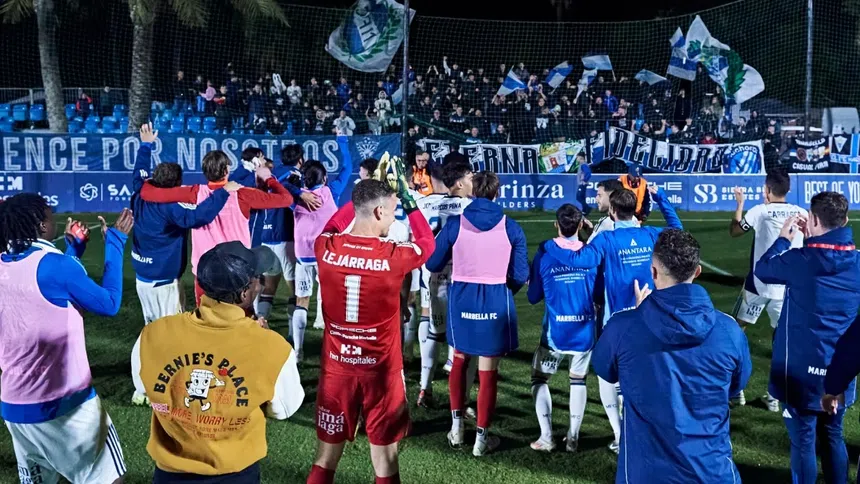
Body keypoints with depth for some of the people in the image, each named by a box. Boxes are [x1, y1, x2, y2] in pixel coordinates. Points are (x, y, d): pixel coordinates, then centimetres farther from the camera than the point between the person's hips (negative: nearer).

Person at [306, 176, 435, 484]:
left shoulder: (326, 248, -9)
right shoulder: (395, 257, -16)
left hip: (336, 367, 3)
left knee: (325, 459, 15)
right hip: (381, 370, -3)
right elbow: (427, 242, 7)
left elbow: (331, 229, 18)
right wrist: (408, 199, 14)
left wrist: (362, 194, 20)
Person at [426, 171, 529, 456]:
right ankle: (482, 438, 17)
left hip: (461, 300, 1)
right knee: (488, 372, 8)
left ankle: (457, 426, 26)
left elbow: (433, 264, 2)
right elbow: (520, 276, -5)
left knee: (459, 360, 24)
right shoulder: (511, 228, -7)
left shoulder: (454, 224, -7)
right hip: (496, 302, -1)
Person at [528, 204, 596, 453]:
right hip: (584, 329, 2)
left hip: (555, 330, -2)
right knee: (578, 380, 17)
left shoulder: (544, 254, -6)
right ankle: (572, 438, 17)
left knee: (539, 379, 14)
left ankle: (546, 438, 6)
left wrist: (540, 287, 21)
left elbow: (533, 297, 1)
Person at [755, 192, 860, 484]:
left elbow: (763, 269, 2)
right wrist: (812, 240, 13)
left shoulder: (799, 261, -17)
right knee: (832, 437, 19)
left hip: (802, 368, -5)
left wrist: (783, 239, 14)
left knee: (803, 441, 6)